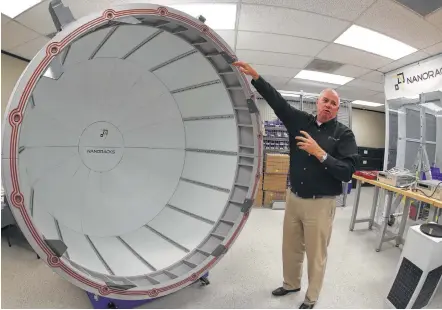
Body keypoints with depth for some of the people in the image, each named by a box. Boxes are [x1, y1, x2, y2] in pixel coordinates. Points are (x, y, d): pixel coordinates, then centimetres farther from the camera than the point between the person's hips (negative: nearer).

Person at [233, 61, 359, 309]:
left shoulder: (344, 134, -6)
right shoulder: (301, 121, 3)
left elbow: (347, 172, -14)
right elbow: (277, 100, -1)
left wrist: (320, 153, -23)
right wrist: (255, 76, -7)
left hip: (320, 204, -3)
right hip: (293, 198, 4)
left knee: (316, 254, 11)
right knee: (291, 248, 19)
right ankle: (291, 284, 45)